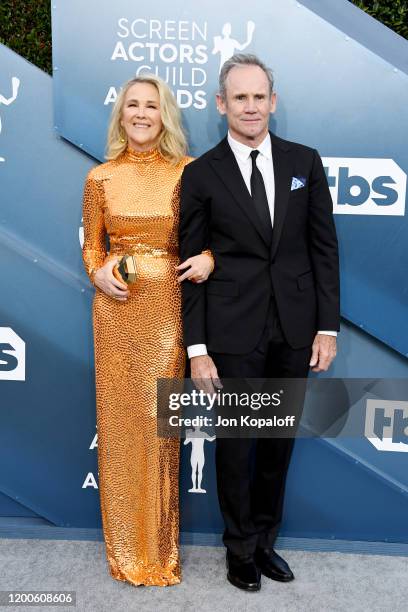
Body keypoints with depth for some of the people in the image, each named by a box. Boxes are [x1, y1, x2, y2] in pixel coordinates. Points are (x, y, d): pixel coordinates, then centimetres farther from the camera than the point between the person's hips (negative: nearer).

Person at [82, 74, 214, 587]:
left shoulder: (187, 172, 2)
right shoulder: (101, 177, 6)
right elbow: (91, 246, 11)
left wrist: (208, 259, -13)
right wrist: (99, 274, -9)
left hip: (168, 306, -1)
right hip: (117, 308, 1)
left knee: (162, 419, 4)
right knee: (120, 419, 8)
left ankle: (160, 545, 26)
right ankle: (127, 547, 28)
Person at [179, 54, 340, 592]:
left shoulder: (305, 162, 5)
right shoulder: (201, 174, -1)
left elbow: (324, 247, 5)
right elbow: (192, 265, -3)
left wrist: (328, 326, 0)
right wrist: (197, 348, -6)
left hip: (295, 328, 3)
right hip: (233, 330, -2)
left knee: (279, 441, 15)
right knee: (236, 443, 9)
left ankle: (264, 541, 37)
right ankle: (241, 548, 33)